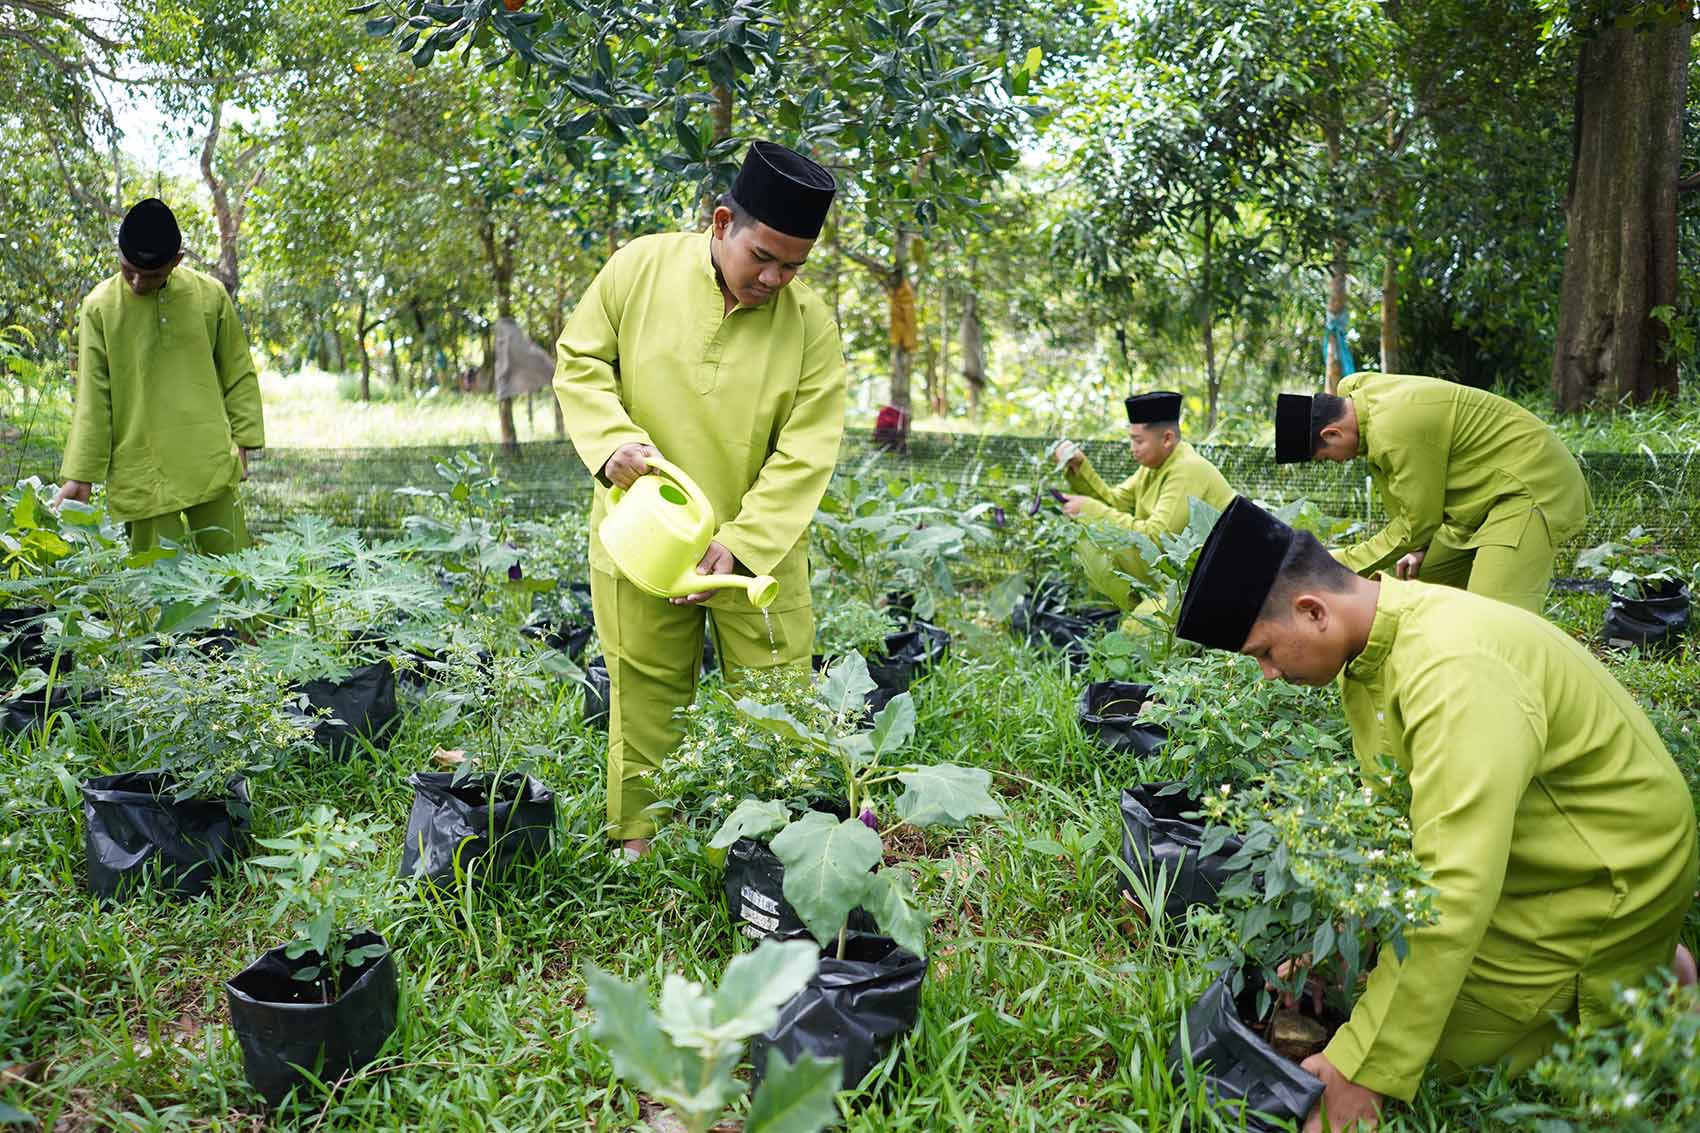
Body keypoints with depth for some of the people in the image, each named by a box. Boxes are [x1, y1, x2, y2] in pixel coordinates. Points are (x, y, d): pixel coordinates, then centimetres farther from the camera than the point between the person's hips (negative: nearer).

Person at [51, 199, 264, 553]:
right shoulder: (100, 307, 0)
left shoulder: (211, 294, 3)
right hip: (141, 474, -1)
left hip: (211, 465, 1)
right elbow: (92, 398, 0)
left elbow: (238, 375, 10)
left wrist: (241, 444, 3)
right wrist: (80, 475, -3)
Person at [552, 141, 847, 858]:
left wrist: (740, 542, -19)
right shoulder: (641, 267, -6)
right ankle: (640, 840, 27)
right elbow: (580, 360, 3)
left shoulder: (811, 323, -8)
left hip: (758, 548, 0)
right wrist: (614, 439, -15)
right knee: (647, 693, 11)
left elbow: (804, 453, -10)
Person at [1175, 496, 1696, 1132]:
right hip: (1505, 852, 9)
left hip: (1607, 878, -9)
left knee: (1440, 1035, -8)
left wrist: (1365, 1071, -34)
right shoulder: (1376, 640, -6)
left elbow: (1455, 894, -38)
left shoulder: (1454, 673, -36)